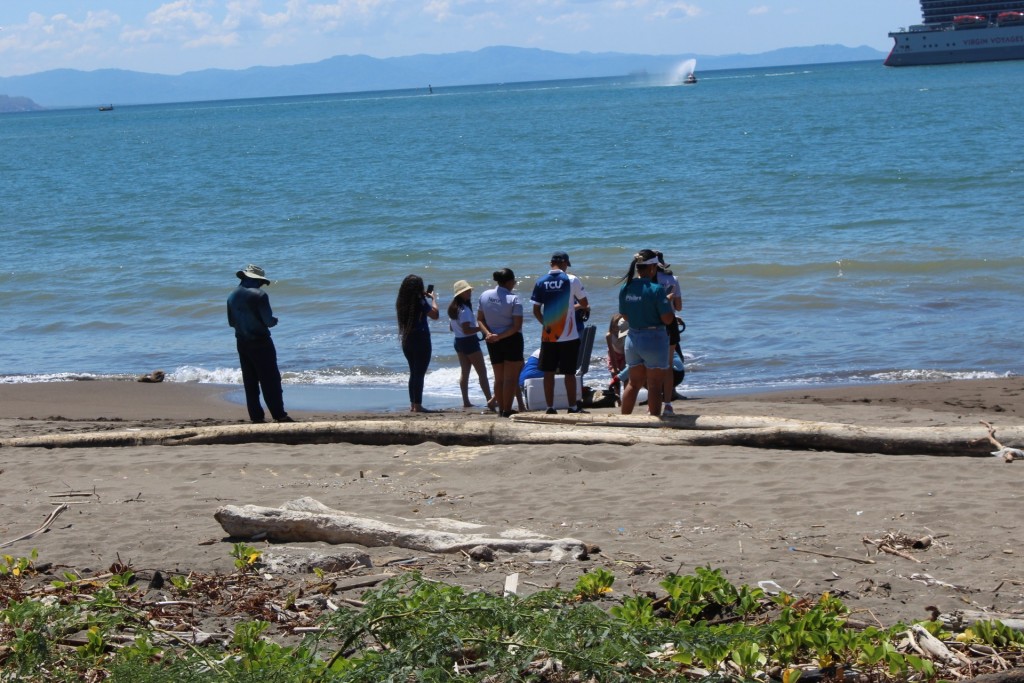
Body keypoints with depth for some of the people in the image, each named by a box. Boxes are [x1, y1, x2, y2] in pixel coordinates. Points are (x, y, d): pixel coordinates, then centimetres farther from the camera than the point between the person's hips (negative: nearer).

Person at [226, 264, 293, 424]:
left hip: (242, 343, 6)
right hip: (260, 343, -6)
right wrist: (274, 320, 5)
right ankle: (279, 415, -5)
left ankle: (256, 416, 10)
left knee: (250, 382, 10)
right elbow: (268, 321, -16)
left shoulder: (232, 296, 4)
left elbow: (231, 322, 11)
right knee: (270, 380, -3)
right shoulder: (259, 295, -16)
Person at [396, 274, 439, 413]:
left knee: (414, 373, 17)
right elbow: (434, 315, -9)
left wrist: (425, 297, 19)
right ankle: (418, 405, -3)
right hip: (421, 340, -7)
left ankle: (413, 404, 20)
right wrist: (433, 298, 3)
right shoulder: (421, 302, -16)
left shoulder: (402, 303, 6)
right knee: (420, 374, -3)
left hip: (407, 340, 7)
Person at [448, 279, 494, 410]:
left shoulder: (453, 309, 9)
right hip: (469, 341, -9)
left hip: (458, 341, 9)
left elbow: (452, 328, 17)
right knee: (482, 372, -6)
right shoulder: (464, 310, -20)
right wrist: (481, 328, -20)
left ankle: (465, 401, 11)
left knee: (464, 372, 12)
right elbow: (466, 330, -25)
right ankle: (490, 400, -8)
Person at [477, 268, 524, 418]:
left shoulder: (484, 296, 2)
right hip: (511, 340, -5)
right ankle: (507, 410, -6)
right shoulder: (513, 299, -14)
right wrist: (500, 336, -17)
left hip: (492, 342, 5)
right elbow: (517, 326, -17)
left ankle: (501, 409, 17)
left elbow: (480, 319, 2)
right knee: (511, 377, -1)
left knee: (498, 378, 14)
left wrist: (488, 333, -10)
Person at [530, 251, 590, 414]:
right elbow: (585, 304, 2)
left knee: (549, 372, 7)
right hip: (569, 336, -3)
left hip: (548, 335, 3)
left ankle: (550, 407, 9)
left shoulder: (540, 283, 2)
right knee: (569, 373, 4)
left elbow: (536, 311, 4)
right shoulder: (572, 280, -6)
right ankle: (573, 407, 9)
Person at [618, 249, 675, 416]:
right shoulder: (656, 290, -18)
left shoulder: (625, 288, 0)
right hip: (654, 339, -6)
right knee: (655, 386, 3)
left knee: (633, 383, 18)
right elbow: (667, 319, -17)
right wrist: (667, 302, -1)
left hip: (632, 338, 6)